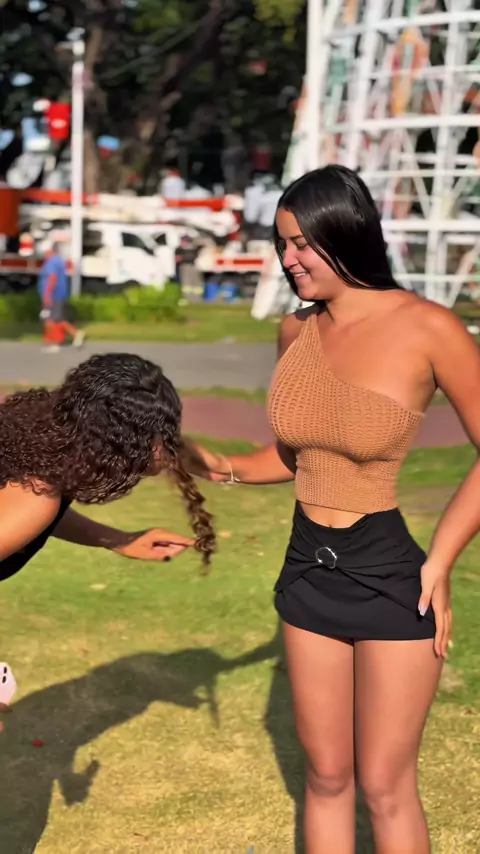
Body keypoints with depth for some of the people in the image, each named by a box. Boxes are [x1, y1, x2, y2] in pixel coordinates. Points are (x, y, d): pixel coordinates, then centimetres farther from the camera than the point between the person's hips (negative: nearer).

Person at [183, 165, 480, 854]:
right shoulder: (296, 333, 2)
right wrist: (226, 469, -2)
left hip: (390, 578, -5)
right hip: (308, 572, 5)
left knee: (384, 786, 8)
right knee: (326, 777, 16)